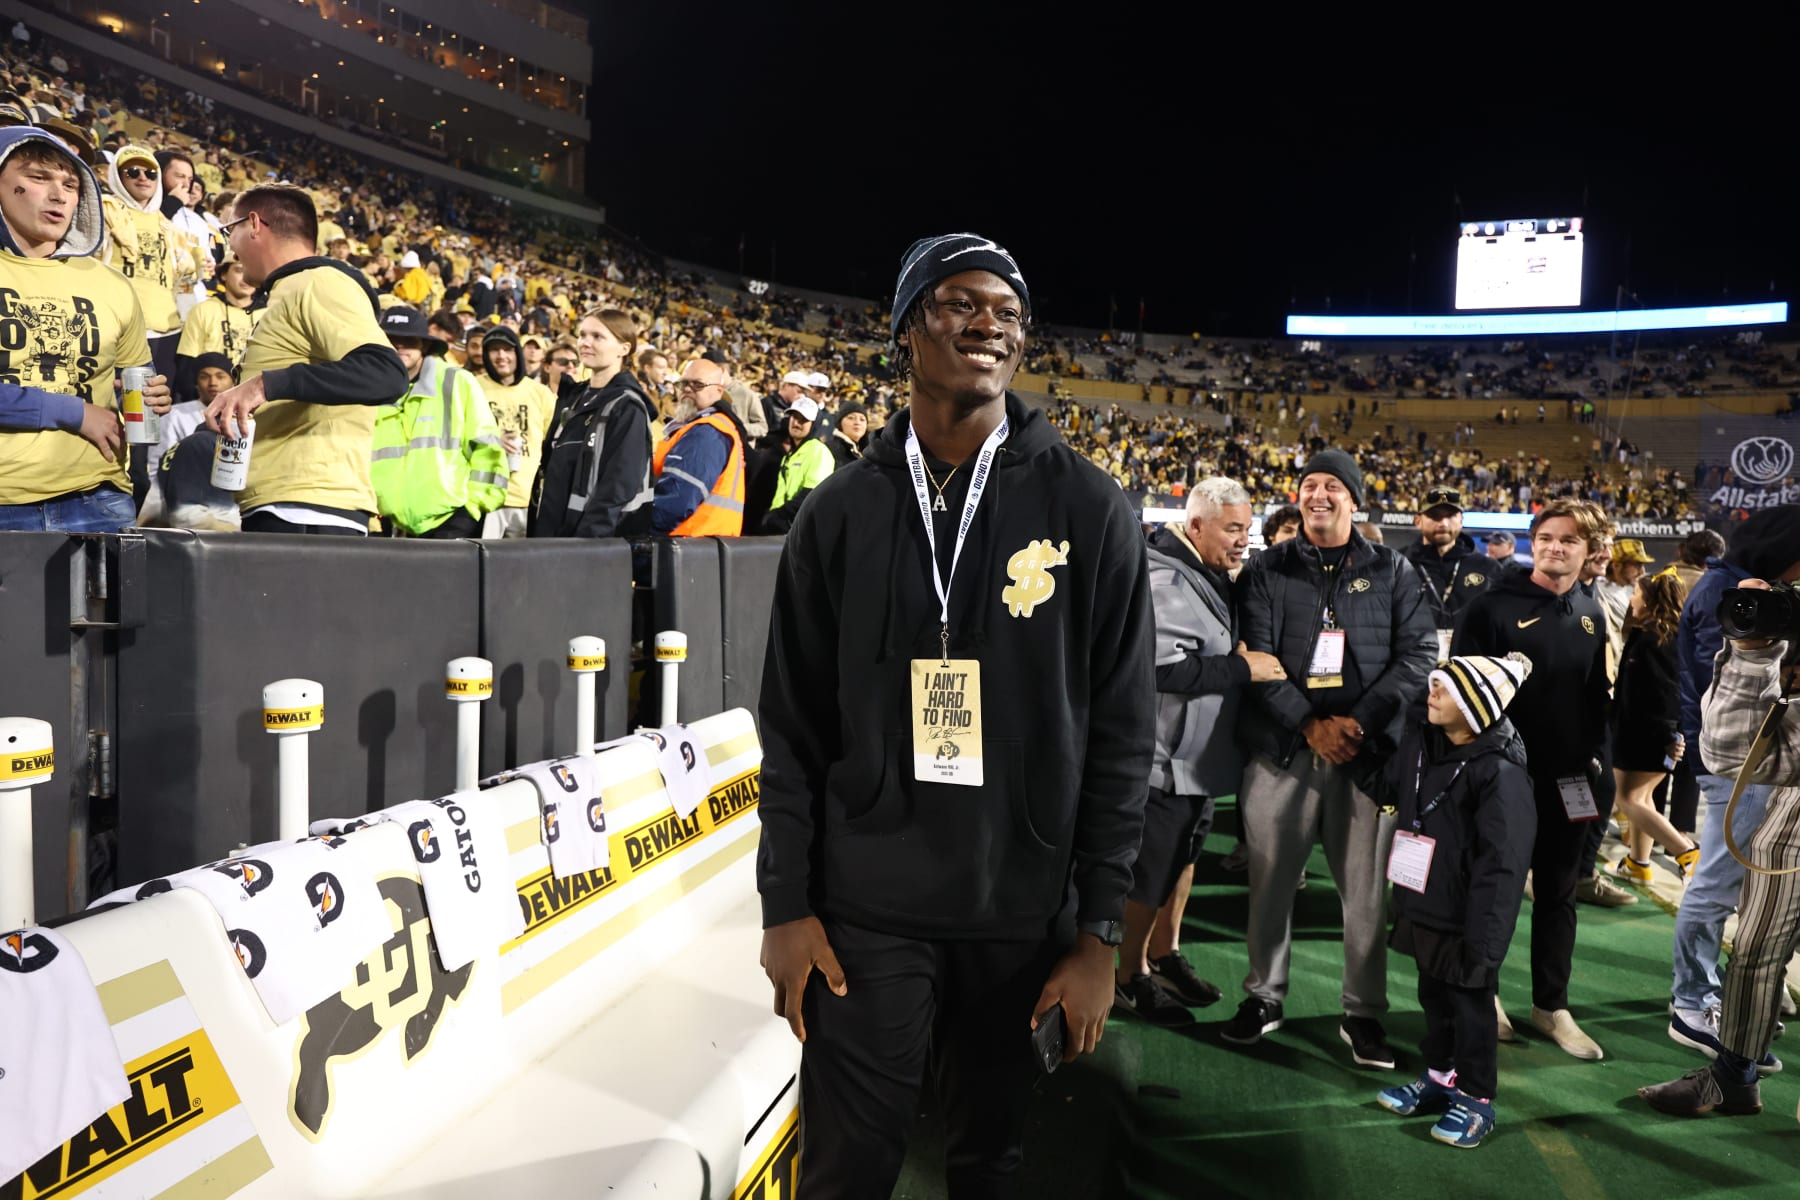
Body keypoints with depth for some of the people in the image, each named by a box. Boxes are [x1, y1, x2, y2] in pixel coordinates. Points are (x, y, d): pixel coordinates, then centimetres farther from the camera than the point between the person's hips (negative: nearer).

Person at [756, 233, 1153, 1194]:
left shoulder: (1087, 510, -4)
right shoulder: (840, 512, 0)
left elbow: (1119, 733, -4)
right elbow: (794, 725, 2)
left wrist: (1098, 930, -5)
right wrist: (785, 904, -1)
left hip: (1025, 914, 0)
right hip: (865, 909, 1)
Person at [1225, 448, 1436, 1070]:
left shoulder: (1392, 571, 8)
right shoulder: (1268, 570, 6)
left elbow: (1418, 653, 0)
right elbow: (1257, 656, -3)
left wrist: (1358, 721, -12)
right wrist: (1309, 725, -13)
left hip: (1365, 749, 0)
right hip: (1282, 746, 0)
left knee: (1366, 885, 3)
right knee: (1271, 877, 7)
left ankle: (1363, 1013, 17)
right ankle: (1264, 995, 24)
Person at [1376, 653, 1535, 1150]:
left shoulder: (1500, 773, -22)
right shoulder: (1417, 742, 1)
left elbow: (1501, 865, -22)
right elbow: (1397, 799, 15)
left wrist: (1483, 937, -22)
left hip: (1464, 920, -7)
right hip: (1421, 909, 7)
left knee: (1471, 1006, 8)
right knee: (1433, 997, 21)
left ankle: (1475, 1098, 24)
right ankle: (1439, 1076, 37)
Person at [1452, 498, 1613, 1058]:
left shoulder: (1591, 615, 8)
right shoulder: (1493, 608, -10)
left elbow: (1598, 695, 15)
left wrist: (1595, 754, 7)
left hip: (1568, 778, 5)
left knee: (1558, 893, 12)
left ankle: (1552, 1006, 24)